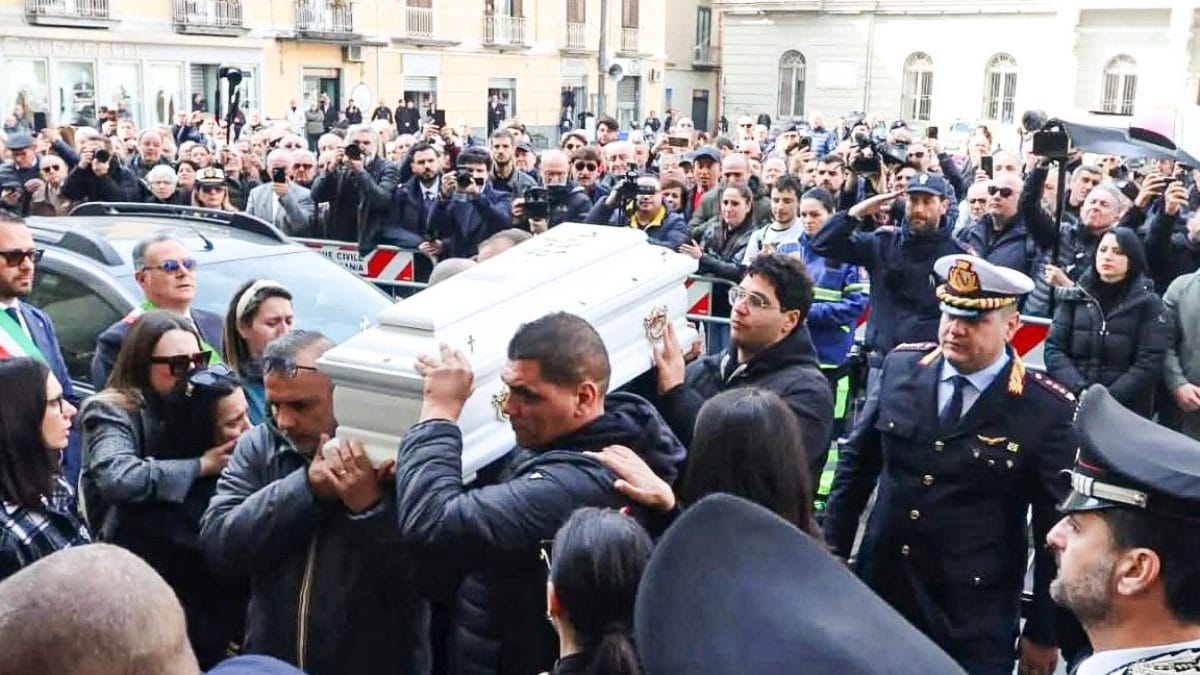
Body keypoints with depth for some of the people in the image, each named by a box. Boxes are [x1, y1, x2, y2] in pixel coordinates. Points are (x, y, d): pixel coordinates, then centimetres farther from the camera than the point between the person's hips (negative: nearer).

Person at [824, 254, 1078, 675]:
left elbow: (1057, 529, -6)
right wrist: (834, 548, 8)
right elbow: (858, 460, 8)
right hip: (879, 592, 3)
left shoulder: (1048, 410, -12)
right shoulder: (902, 366, -2)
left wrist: (1043, 632, -2)